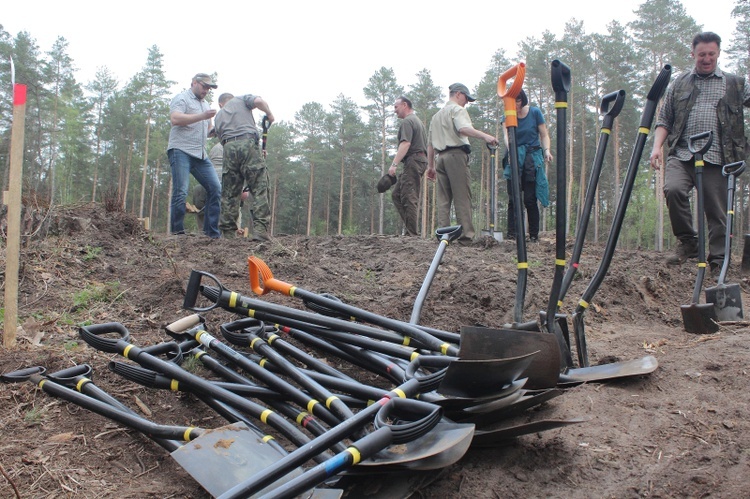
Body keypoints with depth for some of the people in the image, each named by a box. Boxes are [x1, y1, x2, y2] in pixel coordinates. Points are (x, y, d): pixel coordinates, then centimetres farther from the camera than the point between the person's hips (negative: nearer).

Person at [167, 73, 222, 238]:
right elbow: (175, 119, -17)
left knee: (215, 188, -3)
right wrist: (202, 116, -18)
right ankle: (177, 233, -7)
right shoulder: (182, 98, 1)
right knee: (181, 192, -12)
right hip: (181, 151, -8)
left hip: (200, 154, 8)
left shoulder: (205, 104, 27)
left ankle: (212, 232, 0)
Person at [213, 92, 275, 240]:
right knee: (259, 188, -5)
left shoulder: (219, 116, 31)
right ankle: (260, 230, -15)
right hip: (248, 143, -4)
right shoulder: (241, 99, 21)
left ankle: (228, 233, 7)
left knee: (229, 193, 8)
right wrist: (269, 114, 18)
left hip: (229, 148, 4)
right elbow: (258, 101, 1)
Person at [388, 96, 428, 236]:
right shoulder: (417, 121, 26)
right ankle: (410, 226, 3)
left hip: (412, 161, -10)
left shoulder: (407, 121, -7)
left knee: (409, 198, -12)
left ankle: (412, 234, -13)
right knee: (396, 194, 9)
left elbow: (405, 144, -21)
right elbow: (425, 144, 27)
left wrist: (394, 164, -26)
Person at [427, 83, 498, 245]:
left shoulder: (437, 115, 28)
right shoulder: (457, 109, 1)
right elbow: (463, 128, -21)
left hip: (440, 157, 8)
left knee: (443, 199, 5)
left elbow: (430, 143, 27)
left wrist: (430, 165, 29)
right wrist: (484, 136, -33)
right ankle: (466, 236, -14)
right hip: (456, 154, -8)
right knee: (462, 197, -10)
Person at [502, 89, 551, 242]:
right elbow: (506, 135, -15)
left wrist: (546, 150, -16)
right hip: (514, 159, 2)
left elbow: (544, 134, 3)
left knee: (530, 199, -6)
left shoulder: (535, 112, 0)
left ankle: (534, 235, 3)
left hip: (533, 159, -1)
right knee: (513, 199, -6)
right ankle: (512, 235, -5)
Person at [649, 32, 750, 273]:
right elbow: (664, 120, 16)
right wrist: (657, 146, 1)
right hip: (681, 155, 0)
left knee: (718, 212, -2)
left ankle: (718, 263, 7)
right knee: (673, 189, -26)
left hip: (717, 158, 0)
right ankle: (687, 241, -7)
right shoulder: (678, 84, 19)